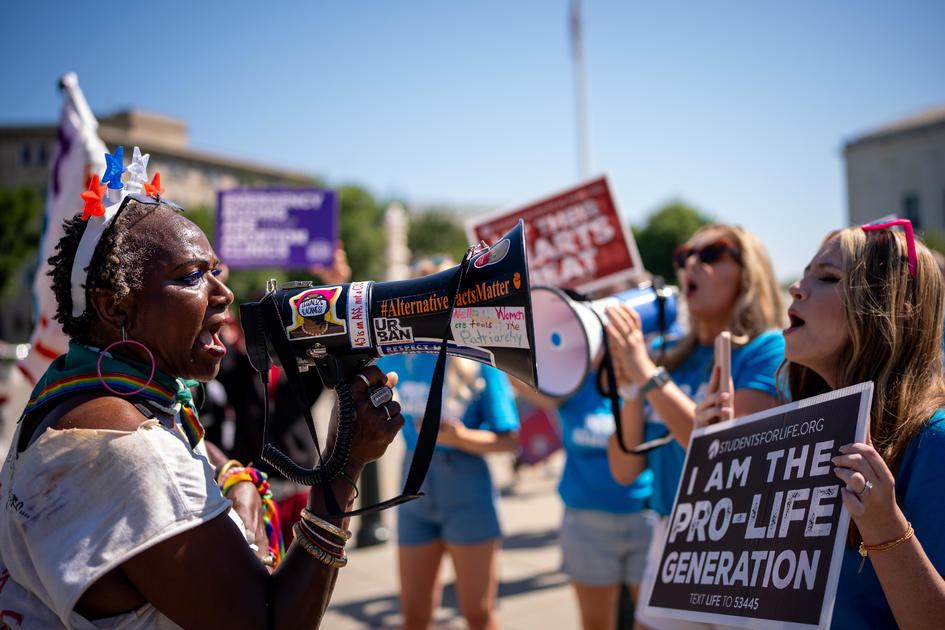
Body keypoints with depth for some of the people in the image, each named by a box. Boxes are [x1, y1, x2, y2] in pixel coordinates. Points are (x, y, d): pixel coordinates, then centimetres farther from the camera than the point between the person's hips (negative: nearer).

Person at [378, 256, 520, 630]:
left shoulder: (480, 359, -10)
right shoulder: (397, 353, 0)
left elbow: (510, 440, -11)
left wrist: (460, 437, -26)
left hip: (466, 488, -4)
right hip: (414, 486, 4)